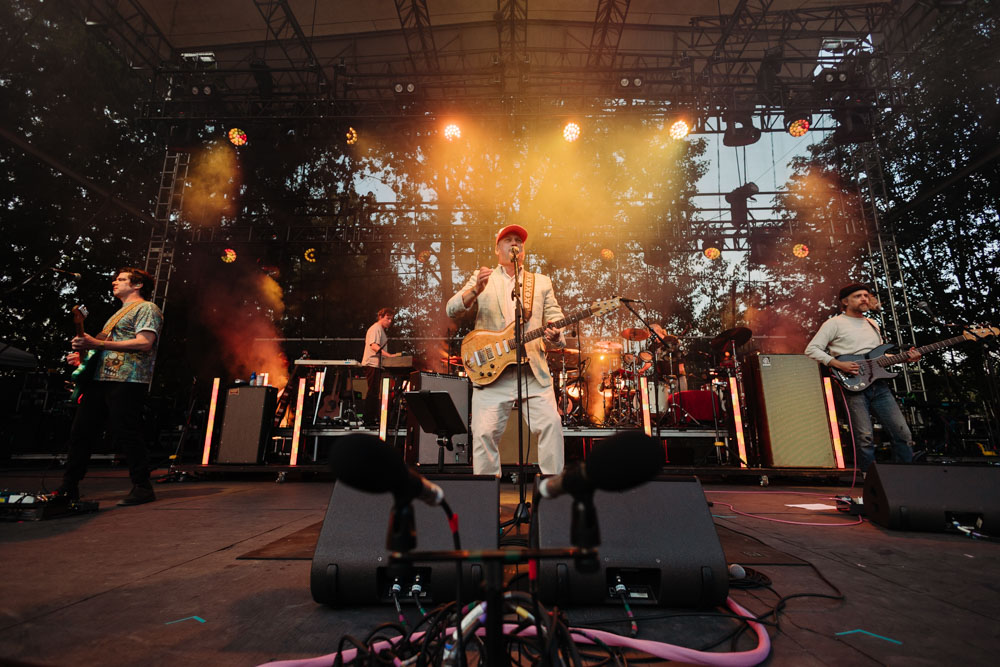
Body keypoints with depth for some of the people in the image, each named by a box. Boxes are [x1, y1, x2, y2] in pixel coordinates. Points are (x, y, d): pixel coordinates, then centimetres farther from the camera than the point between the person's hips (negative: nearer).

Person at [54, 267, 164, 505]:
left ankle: (142, 488, -4)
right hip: (100, 379, 10)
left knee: (125, 436, -11)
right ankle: (69, 488, 23)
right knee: (80, 432, 11)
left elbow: (144, 343, -18)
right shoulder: (119, 313, 28)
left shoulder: (146, 308, -2)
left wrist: (97, 343, -18)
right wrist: (83, 356, 14)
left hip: (127, 381, -10)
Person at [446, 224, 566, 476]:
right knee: (484, 432, -5)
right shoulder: (481, 278, 13)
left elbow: (556, 320, 12)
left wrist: (554, 336, -13)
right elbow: (452, 309, 0)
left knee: (551, 424, -9)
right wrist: (476, 290, -21)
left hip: (534, 370, 2)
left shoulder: (542, 282, 18)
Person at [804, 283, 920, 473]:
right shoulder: (834, 323, 0)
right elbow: (811, 349, -8)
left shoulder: (873, 325, 23)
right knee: (864, 437, -8)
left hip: (878, 384, 7)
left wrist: (905, 357, 12)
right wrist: (838, 364, -17)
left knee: (903, 434, 3)